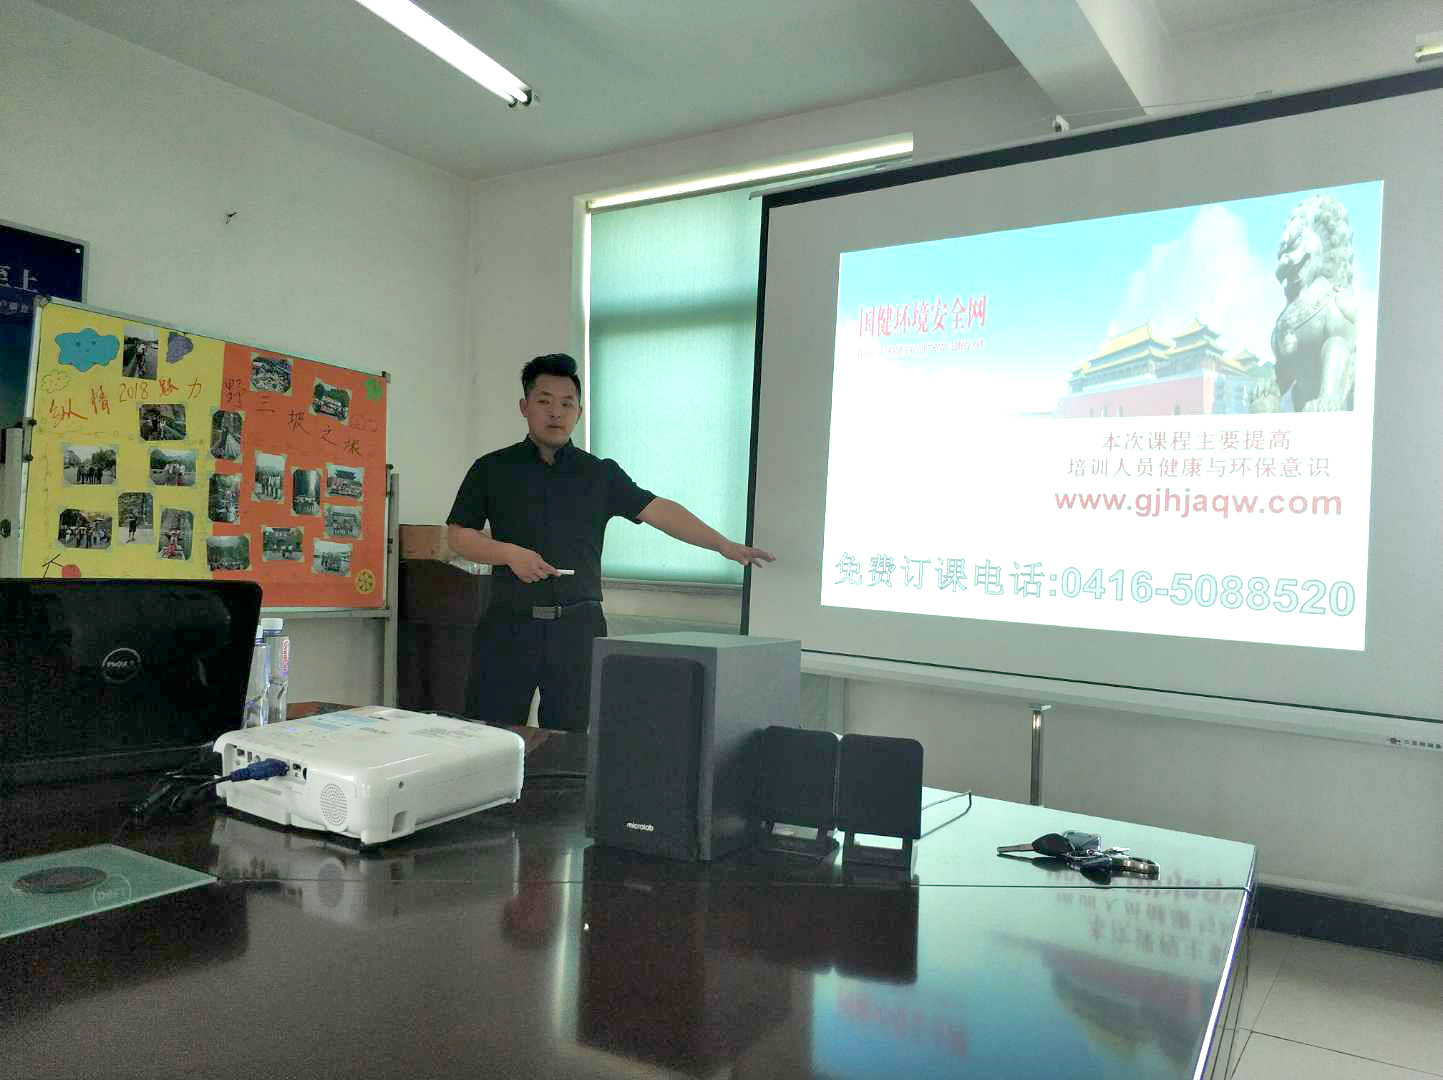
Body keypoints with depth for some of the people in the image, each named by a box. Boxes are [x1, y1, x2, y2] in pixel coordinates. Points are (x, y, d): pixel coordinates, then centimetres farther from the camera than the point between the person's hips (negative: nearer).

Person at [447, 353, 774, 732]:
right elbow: (458, 535, 6)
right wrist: (510, 553, -12)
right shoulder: (492, 469, 7)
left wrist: (725, 545, -12)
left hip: (577, 629, 1)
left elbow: (658, 510, -2)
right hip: (509, 625, 0)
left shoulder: (600, 474, 8)